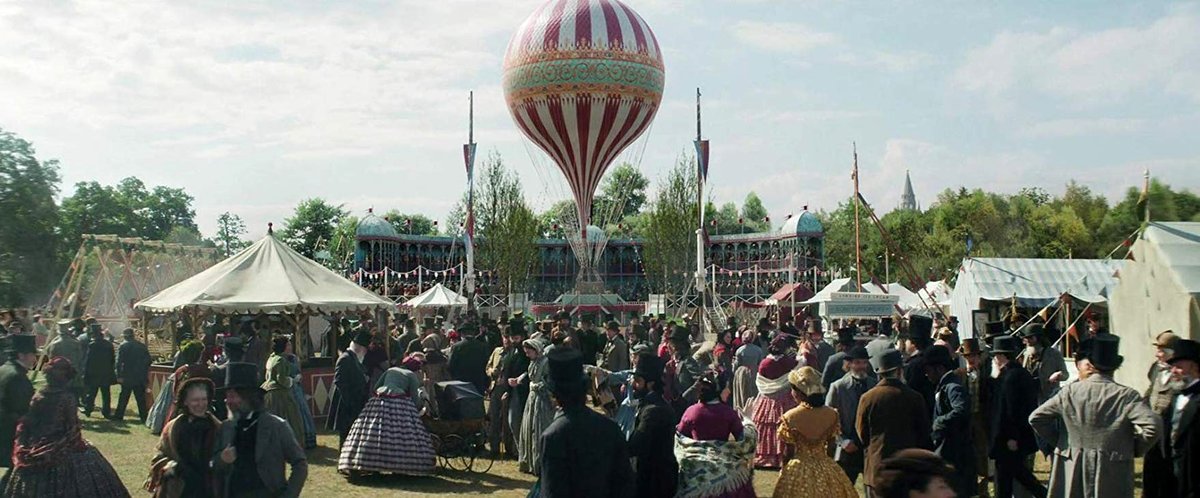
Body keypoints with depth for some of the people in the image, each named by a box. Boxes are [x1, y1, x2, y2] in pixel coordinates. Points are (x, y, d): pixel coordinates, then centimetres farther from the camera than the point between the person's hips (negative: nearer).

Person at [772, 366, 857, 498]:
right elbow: (831, 444, 8)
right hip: (827, 470, 3)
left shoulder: (790, 417, -13)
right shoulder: (831, 414, -5)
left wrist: (784, 469, 12)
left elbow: (788, 452, -4)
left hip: (798, 471, -3)